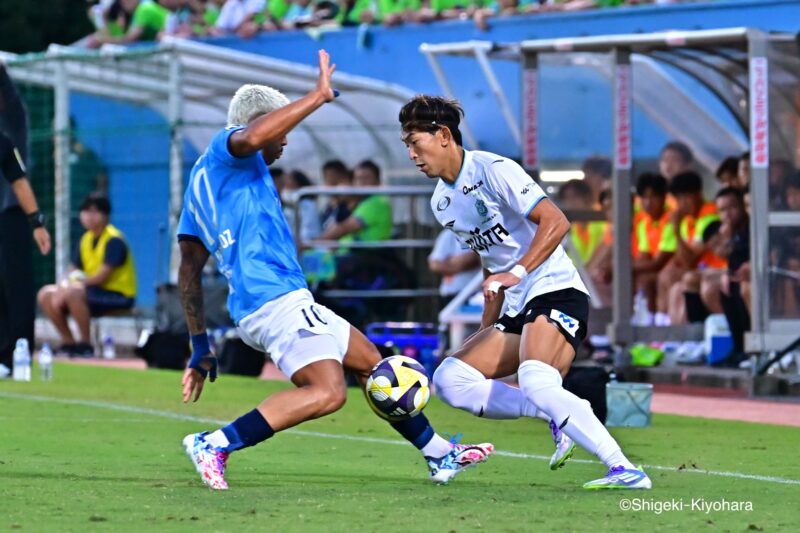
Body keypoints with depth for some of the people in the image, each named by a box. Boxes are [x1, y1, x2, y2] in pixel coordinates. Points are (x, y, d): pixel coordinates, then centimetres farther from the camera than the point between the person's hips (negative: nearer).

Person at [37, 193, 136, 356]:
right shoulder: (86, 239, 11)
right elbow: (72, 271, 8)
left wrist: (76, 283, -21)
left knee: (72, 293, -34)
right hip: (93, 291, 8)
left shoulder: (114, 240, -13)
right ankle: (68, 342, 5)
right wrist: (64, 285, -14)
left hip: (118, 294, -8)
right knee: (45, 294, -3)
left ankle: (86, 344, -22)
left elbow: (103, 276, -21)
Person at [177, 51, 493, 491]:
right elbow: (252, 136, -29)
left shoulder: (202, 180, 25)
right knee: (327, 392, -26)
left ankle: (440, 455, 33)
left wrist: (200, 347, 22)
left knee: (369, 361, 22)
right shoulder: (224, 149, -2)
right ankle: (214, 444, -25)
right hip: (276, 298, -11)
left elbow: (189, 270, 23)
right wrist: (318, 96, -20)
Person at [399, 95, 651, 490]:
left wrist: (516, 272, -29)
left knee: (535, 380, -33)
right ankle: (557, 416, -4)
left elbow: (556, 221, -18)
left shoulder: (492, 170, -10)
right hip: (517, 310, 9)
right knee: (450, 378, -5)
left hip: (556, 293, -9)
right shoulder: (441, 203, 16)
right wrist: (485, 334, 22)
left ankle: (625, 470, -32)